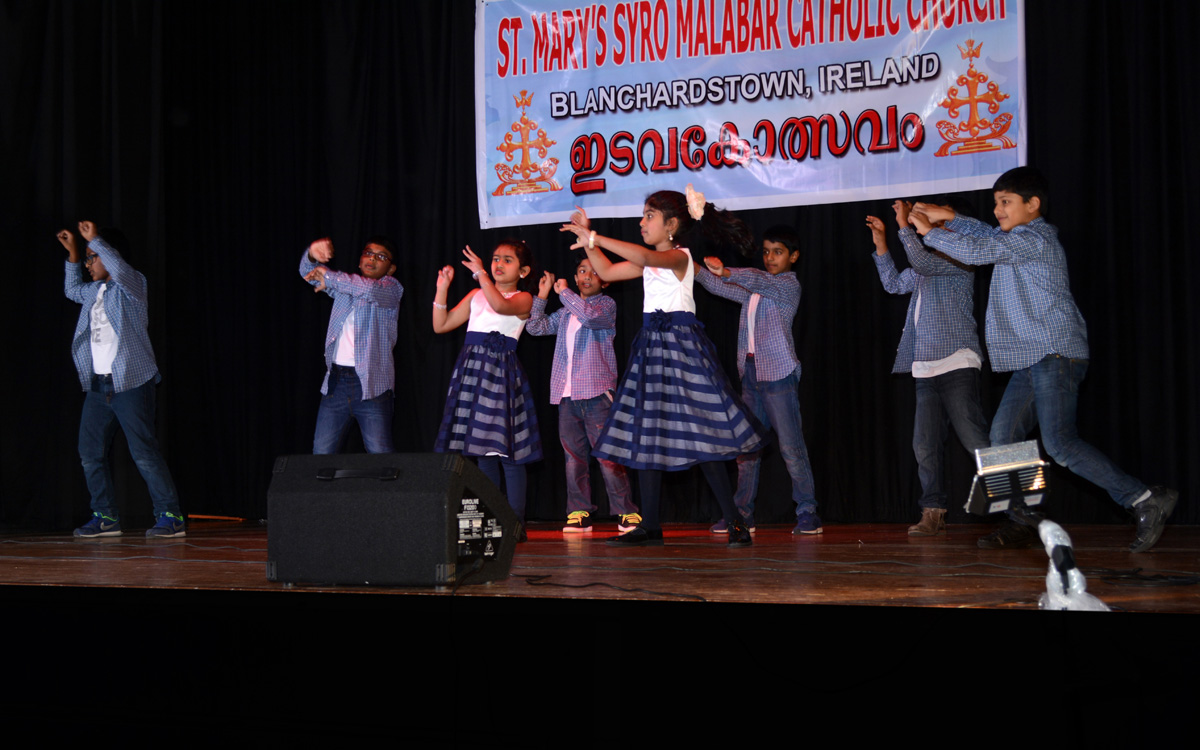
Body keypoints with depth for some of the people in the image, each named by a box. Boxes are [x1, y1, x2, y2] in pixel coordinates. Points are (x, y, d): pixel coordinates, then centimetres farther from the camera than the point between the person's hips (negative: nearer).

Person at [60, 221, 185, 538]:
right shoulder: (95, 290, 18)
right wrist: (73, 254, 28)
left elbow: (120, 269, -28)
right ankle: (106, 517, 14)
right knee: (90, 453, 6)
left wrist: (94, 240, -20)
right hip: (97, 384, 9)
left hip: (130, 383, -8)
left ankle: (171, 516, -8)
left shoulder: (131, 284, -5)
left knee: (144, 453, -11)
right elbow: (72, 291, 38)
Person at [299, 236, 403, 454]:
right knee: (322, 453, 0)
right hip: (336, 380, 5)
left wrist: (329, 278, -10)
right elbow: (308, 272, 12)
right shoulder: (345, 284, 20)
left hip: (371, 383, -5)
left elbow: (370, 289, -19)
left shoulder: (392, 288, 3)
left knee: (381, 453, -11)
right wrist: (312, 253, -11)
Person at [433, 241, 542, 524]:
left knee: (507, 452, -9)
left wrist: (480, 273, -17)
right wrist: (442, 289, 9)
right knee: (483, 451, 6)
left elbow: (501, 305, -20)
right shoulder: (476, 296, 19)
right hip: (472, 368, 5)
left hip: (501, 372, -5)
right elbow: (441, 325, 17)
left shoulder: (523, 299, 3)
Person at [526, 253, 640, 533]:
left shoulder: (606, 304, 3)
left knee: (606, 455, -10)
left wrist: (564, 292, -6)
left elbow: (590, 315, -18)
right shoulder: (566, 313, 22)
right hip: (566, 394, 6)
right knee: (574, 455, 4)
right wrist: (542, 295, 14)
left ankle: (626, 513, -6)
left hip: (596, 391, -6)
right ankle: (579, 513, 7)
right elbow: (536, 327, 23)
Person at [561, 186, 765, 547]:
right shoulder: (651, 262, 15)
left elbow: (644, 256, -29)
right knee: (645, 433, 5)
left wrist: (596, 238, -29)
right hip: (652, 347, 9)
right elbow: (607, 271, 22)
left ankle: (735, 521, -5)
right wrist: (587, 240, 11)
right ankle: (650, 525, 9)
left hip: (681, 345, -9)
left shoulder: (679, 256, -10)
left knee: (698, 435, -10)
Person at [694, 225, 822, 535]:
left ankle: (807, 513, -5)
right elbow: (721, 287, 19)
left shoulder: (789, 286, -3)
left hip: (778, 373, -7)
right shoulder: (755, 289, 20)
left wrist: (726, 272, -38)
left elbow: (758, 280, -21)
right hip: (751, 373, 7)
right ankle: (742, 514, 11)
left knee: (791, 445, -8)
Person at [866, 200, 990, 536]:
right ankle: (933, 512, 8)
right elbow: (894, 283, 29)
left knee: (974, 439, -12)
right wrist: (880, 243, 23)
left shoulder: (959, 263, -5)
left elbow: (921, 262, -20)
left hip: (957, 364, -9)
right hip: (925, 369, 9)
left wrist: (904, 224, -12)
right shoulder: (926, 268, 21)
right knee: (925, 445, 4)